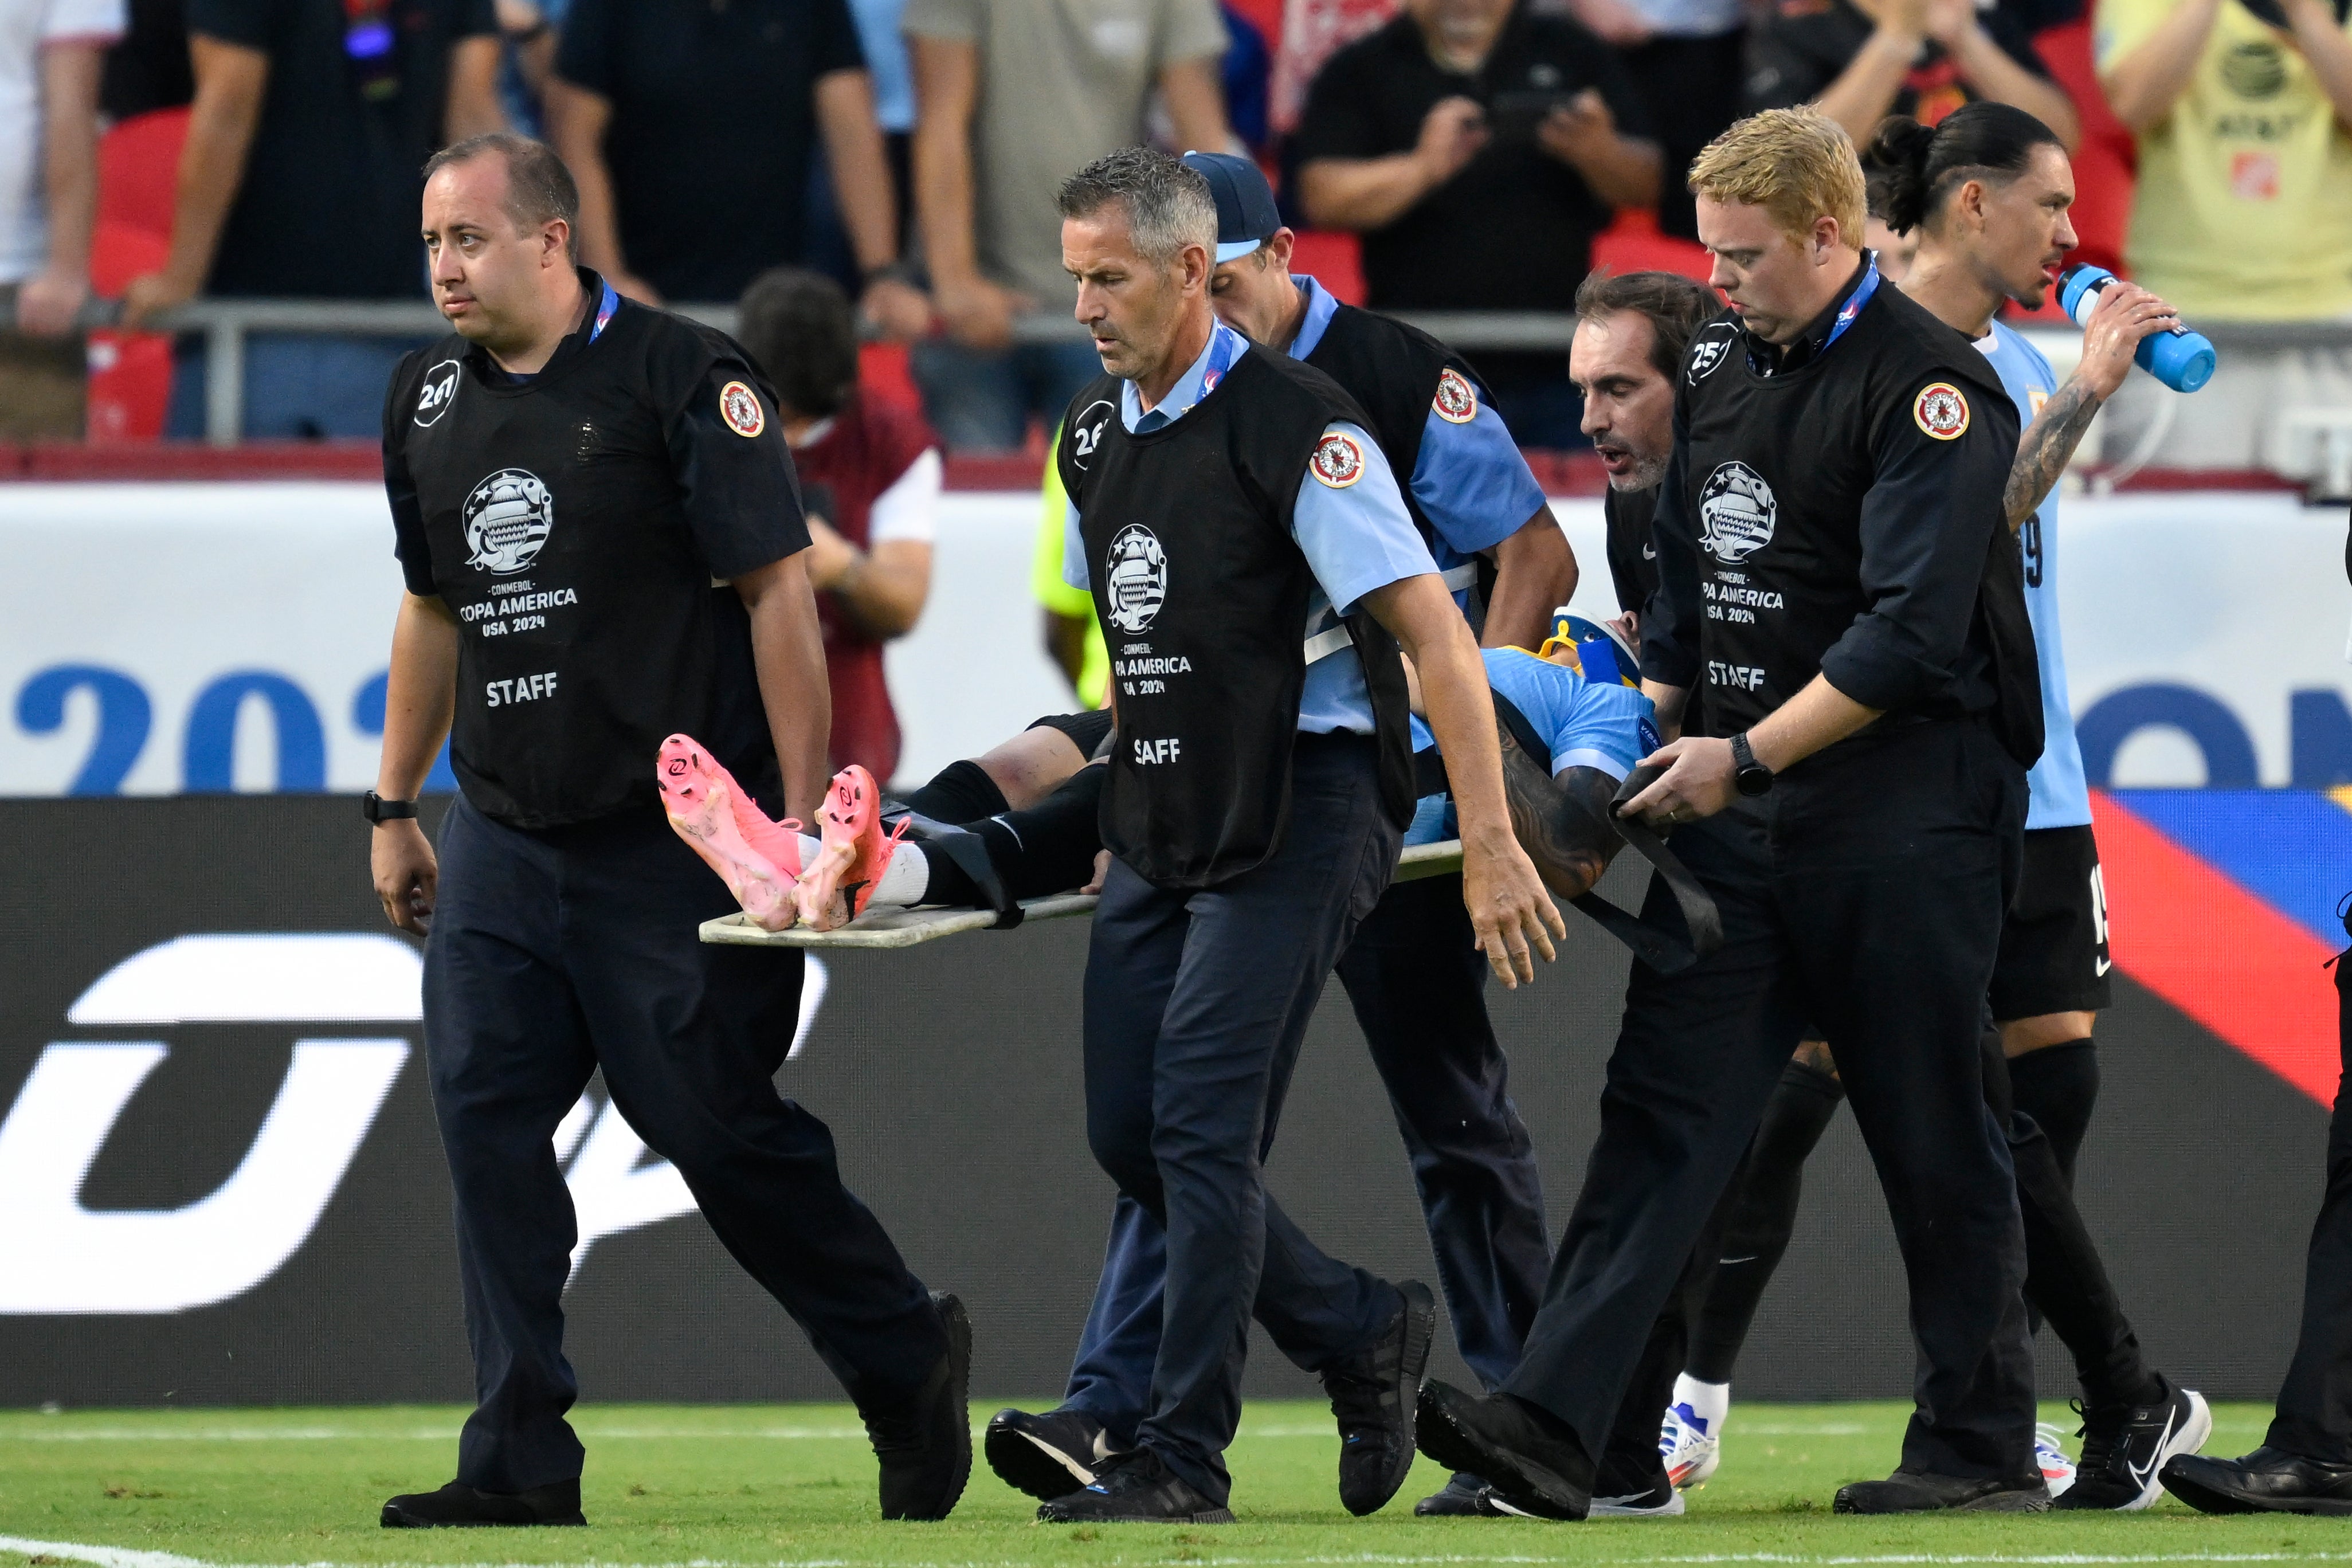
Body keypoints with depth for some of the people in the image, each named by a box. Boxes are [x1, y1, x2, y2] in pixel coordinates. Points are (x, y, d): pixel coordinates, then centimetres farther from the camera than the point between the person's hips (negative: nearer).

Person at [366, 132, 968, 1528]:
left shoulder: (684, 379, -10)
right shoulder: (430, 401, 10)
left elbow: (778, 592, -11)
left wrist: (800, 815, -16)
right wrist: (396, 808, 21)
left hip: (675, 839, -6)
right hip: (504, 840, 6)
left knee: (716, 1125, -2)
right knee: (487, 1123, -3)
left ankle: (908, 1361, 19)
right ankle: (521, 1464, -1)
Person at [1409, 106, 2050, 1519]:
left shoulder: (1931, 386, -12)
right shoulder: (1721, 367, 13)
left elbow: (1910, 633, -18)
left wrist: (1747, 756, -18)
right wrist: (1645, 734, 10)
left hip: (1902, 817, -7)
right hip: (1741, 818, 7)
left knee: (1934, 1138, 2)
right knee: (1666, 1103, -3)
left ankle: (1984, 1446, 12)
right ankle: (1577, 1432, -11)